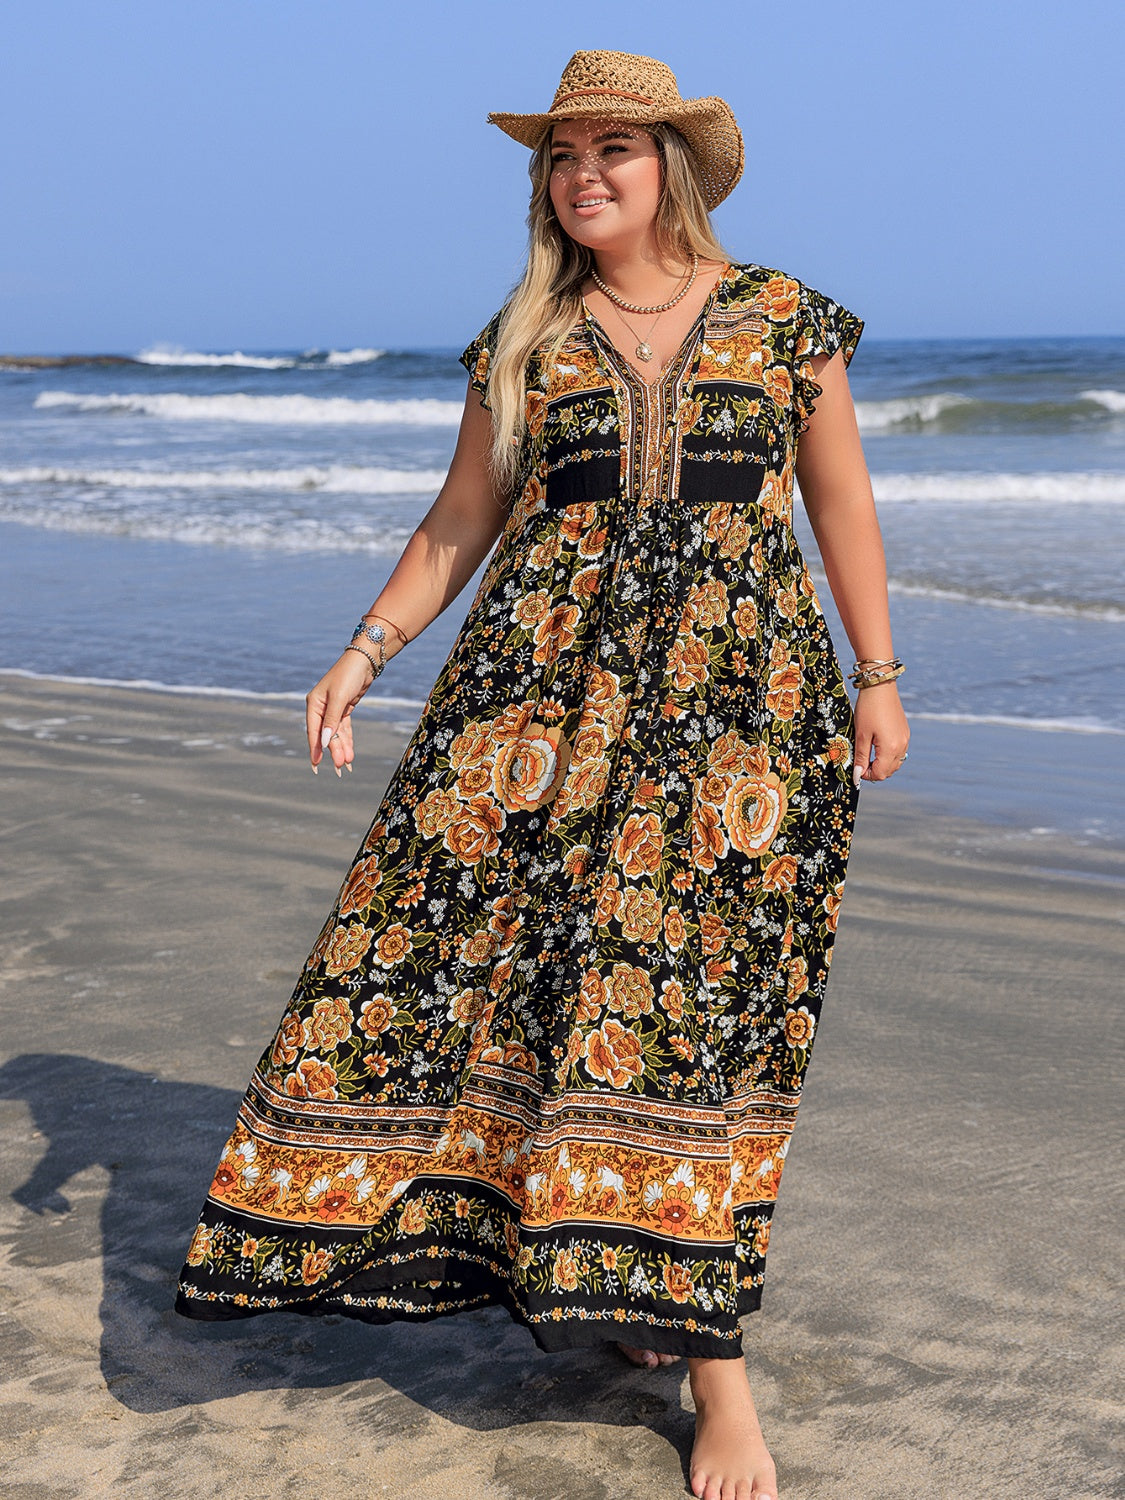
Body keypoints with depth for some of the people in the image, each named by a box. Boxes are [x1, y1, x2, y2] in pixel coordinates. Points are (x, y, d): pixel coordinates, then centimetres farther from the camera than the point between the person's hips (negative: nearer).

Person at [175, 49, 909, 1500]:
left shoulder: (783, 318, 6)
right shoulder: (525, 337, 10)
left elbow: (841, 505, 10)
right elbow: (460, 520, 13)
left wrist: (878, 676, 7)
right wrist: (366, 648, 3)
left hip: (739, 687, -2)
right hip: (546, 676, 2)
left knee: (700, 988, -5)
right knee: (491, 947, -5)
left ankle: (712, 1356, 5)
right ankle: (595, 1272, 15)